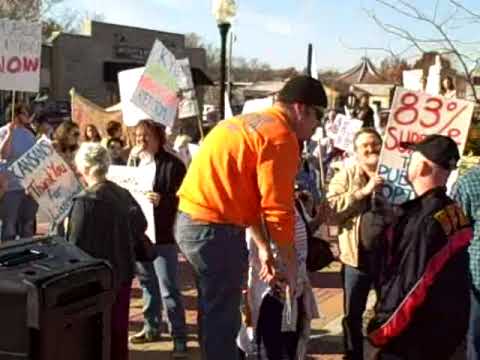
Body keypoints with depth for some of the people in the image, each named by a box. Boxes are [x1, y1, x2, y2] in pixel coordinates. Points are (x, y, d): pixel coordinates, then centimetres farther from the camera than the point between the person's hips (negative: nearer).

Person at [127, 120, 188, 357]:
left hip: (163, 234, -7)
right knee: (147, 284, 18)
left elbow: (182, 197, -14)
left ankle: (179, 337, 5)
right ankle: (151, 327, 32)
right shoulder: (135, 162, 11)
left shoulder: (172, 164, -10)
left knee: (168, 289, -4)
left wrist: (162, 200, -29)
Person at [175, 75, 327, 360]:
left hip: (191, 221, 10)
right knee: (223, 318, 0)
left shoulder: (250, 124, 19)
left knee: (214, 312, 20)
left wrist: (263, 246, 19)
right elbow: (278, 209, -13)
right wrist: (291, 263, -1)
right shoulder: (281, 136, -12)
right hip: (215, 228, -10)